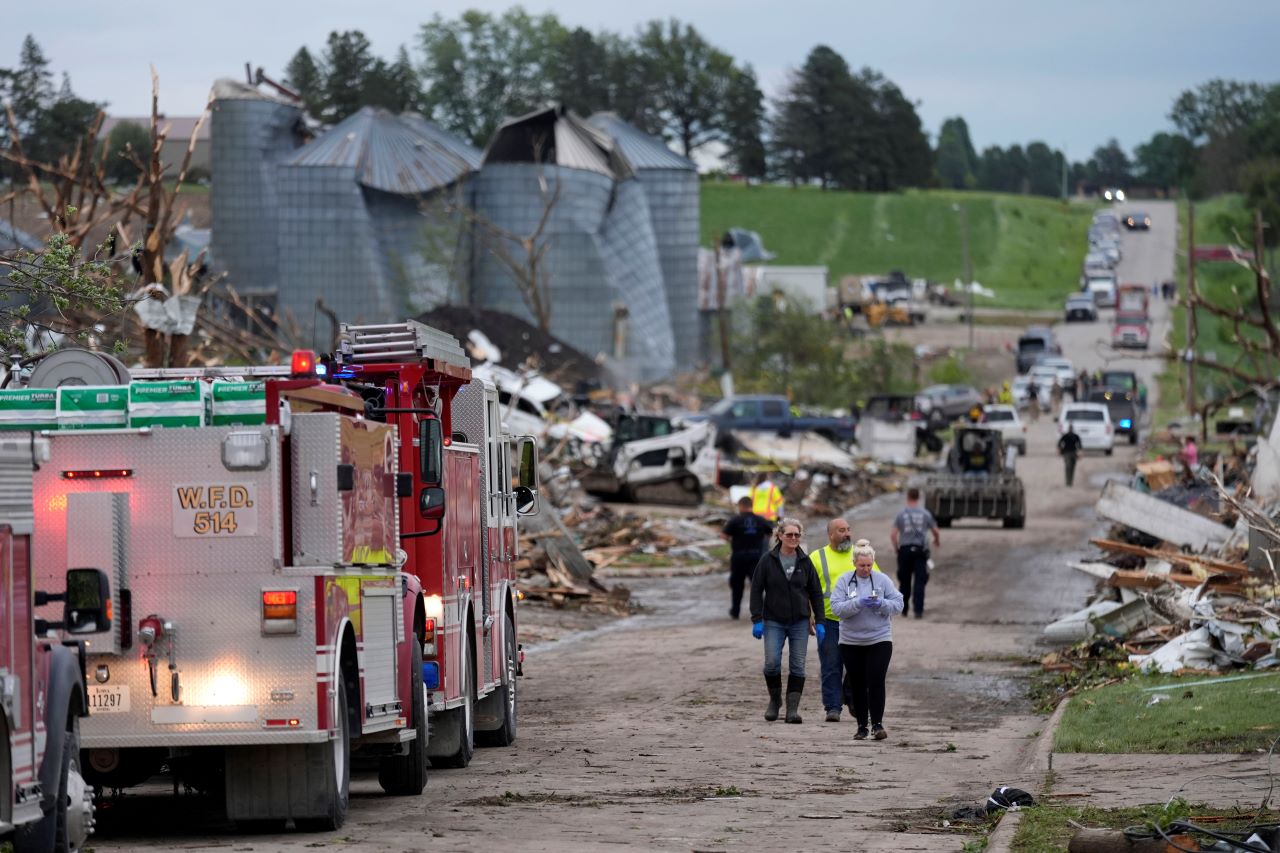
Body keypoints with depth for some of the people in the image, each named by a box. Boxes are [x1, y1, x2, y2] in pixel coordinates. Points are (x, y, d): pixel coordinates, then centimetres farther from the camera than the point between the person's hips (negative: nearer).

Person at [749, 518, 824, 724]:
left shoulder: (805, 562, 5)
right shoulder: (768, 561, 0)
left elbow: (816, 593, 9)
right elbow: (756, 590, 0)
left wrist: (819, 622, 2)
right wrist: (757, 620, -7)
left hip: (800, 622, 2)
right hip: (774, 622, -2)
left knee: (797, 666, -3)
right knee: (772, 663, -10)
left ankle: (793, 708, 0)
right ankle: (775, 700, 14)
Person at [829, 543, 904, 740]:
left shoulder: (882, 580, 1)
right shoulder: (844, 581, 0)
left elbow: (898, 604, 1)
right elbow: (836, 607, -10)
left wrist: (881, 604, -17)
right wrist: (859, 603, -22)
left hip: (879, 640, -1)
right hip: (851, 642, 1)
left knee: (876, 682, -11)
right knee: (857, 685, 7)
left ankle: (877, 724, -8)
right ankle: (862, 726, 15)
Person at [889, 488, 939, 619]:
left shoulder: (901, 514, -1)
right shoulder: (925, 514, -1)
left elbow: (892, 534, -5)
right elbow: (935, 530, 8)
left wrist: (896, 547, 13)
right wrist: (937, 540, 30)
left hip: (905, 550, 1)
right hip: (921, 549, -1)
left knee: (904, 581, 12)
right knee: (919, 581, -1)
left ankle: (903, 609, 20)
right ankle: (918, 610, -11)